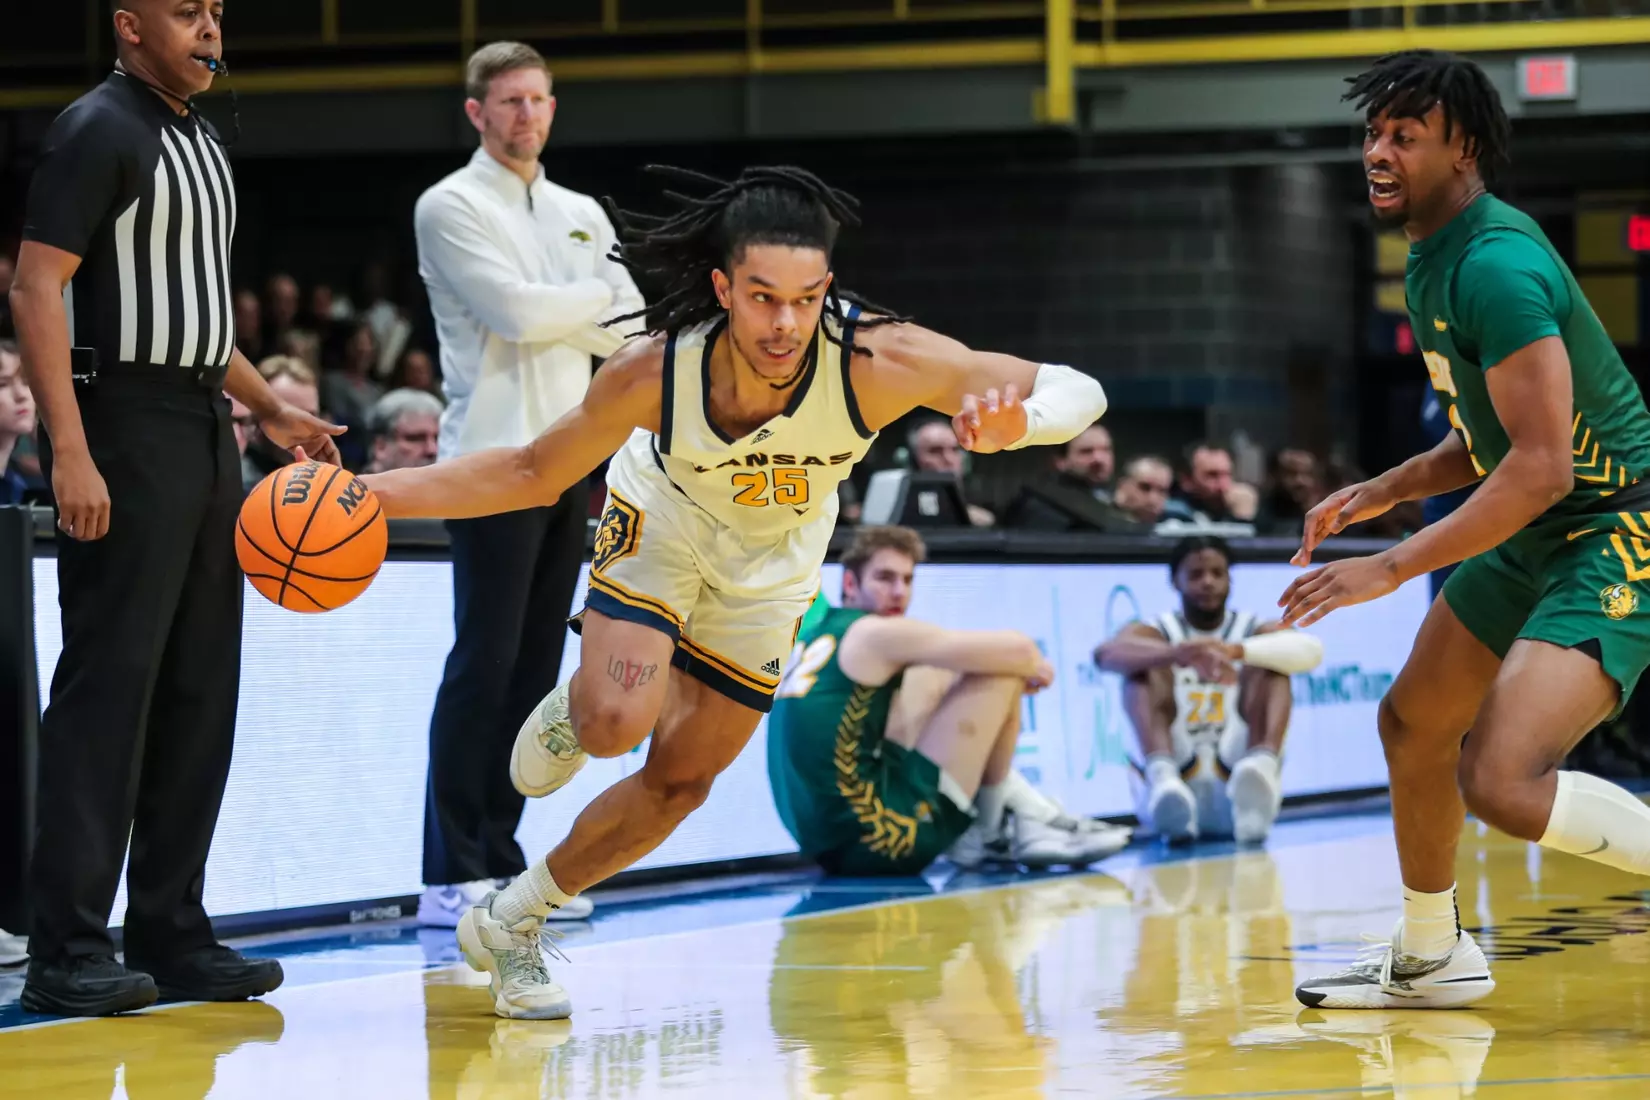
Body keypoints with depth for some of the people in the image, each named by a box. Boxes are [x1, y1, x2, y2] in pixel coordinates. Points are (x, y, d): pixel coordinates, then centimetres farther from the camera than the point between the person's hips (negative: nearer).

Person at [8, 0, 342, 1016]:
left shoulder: (202, 144, 17)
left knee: (199, 697, 10)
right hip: (128, 428, -9)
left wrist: (272, 411, 19)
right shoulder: (98, 132, -10)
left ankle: (172, 933, 16)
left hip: (206, 433, 9)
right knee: (107, 690, -9)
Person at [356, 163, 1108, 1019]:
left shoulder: (878, 360, -39)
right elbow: (532, 474, -17)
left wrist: (1013, 421, -58)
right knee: (617, 723, -28)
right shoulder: (653, 374, -36)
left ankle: (507, 924, 27)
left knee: (681, 782, 7)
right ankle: (571, 710, 10)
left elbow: (1078, 392, -35)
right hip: (665, 521, -2)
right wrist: (373, 495, -26)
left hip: (771, 565, 2)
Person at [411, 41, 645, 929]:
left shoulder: (582, 216, 18)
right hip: (496, 456, -7)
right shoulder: (451, 207, -2)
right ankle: (450, 877, -9)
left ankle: (500, 860, 12)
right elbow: (515, 311, -16)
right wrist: (602, 296, -2)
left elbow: (629, 334, 9)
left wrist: (552, 309, -8)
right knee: (484, 665, -10)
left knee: (535, 669, 7)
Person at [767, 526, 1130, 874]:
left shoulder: (813, 638, 19)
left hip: (825, 843, 9)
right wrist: (1035, 669, 15)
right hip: (884, 838, -9)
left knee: (932, 681, 27)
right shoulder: (875, 634, -7)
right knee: (1001, 677, -4)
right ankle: (990, 828, 11)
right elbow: (1015, 649, -11)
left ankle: (1026, 815, 20)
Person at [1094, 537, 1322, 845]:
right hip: (1177, 786, -1)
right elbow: (1106, 653, -15)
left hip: (1235, 793, 1)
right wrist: (1179, 654, -36)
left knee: (1269, 661, -13)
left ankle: (1261, 768, -45)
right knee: (1145, 664, -16)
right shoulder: (1155, 633, 11)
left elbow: (1310, 649, -12)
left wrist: (1235, 651, -30)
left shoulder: (1255, 631, 13)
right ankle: (1164, 779, -45)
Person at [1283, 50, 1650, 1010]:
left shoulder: (1497, 266, -23)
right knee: (1414, 723, 20)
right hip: (1536, 539, 11)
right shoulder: (1433, 262, 9)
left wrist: (1391, 569, -25)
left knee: (1502, 781, -25)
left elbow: (1542, 464, -28)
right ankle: (1431, 959, 37)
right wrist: (1384, 492, 12)